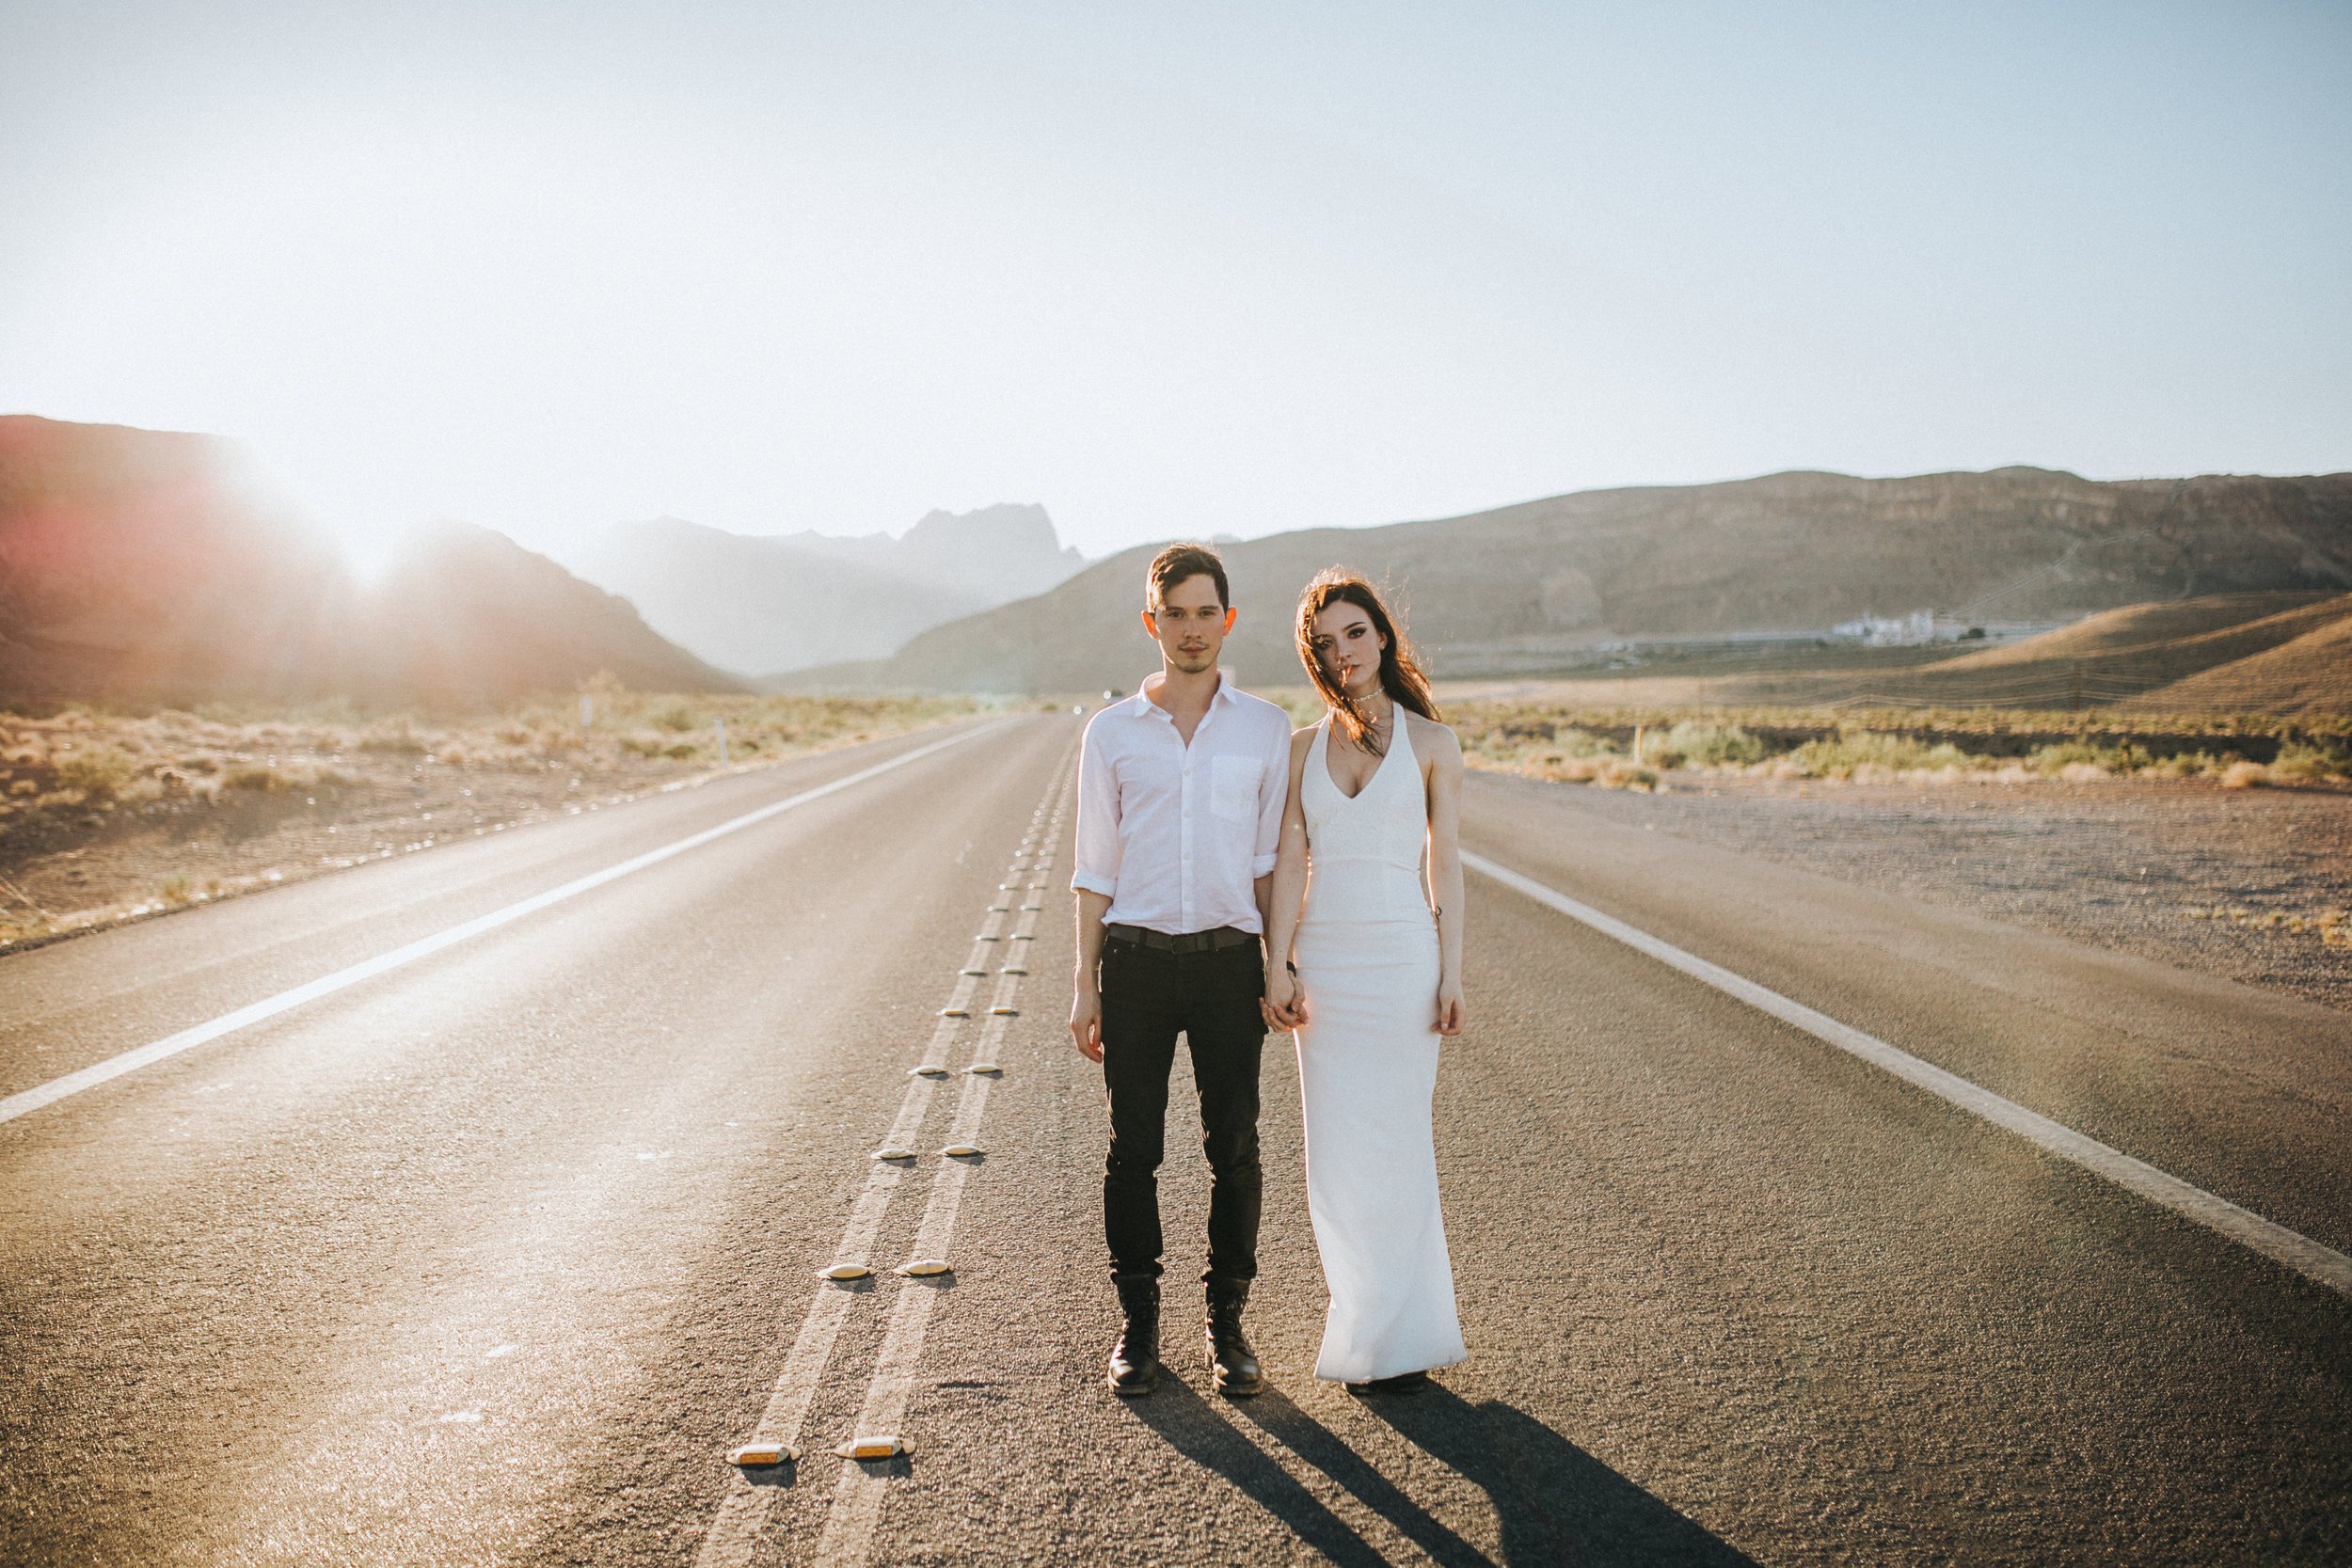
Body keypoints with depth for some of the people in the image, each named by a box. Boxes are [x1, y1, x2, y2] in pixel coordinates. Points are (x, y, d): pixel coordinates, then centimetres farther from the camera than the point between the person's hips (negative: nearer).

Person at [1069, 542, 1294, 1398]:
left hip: (1228, 958, 0)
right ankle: (1137, 1322, 19)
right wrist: (1086, 984, 3)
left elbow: (1270, 859, 9)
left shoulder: (1265, 728, 5)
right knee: (1132, 1150, 5)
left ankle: (1227, 1321, 19)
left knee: (1233, 1148, 5)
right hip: (1136, 960, 0)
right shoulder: (1111, 732, 4)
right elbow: (1095, 869, 7)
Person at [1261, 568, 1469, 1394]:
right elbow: (1289, 859, 4)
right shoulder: (1303, 747, 8)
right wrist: (1277, 965, -5)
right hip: (1322, 957, 3)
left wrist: (1452, 973, -4)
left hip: (1401, 954, -3)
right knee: (1335, 1148, 5)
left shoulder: (1431, 742, 1)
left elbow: (1444, 862, 1)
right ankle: (1365, 1321, 20)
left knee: (1393, 1142, 0)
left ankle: (1395, 1337, 15)